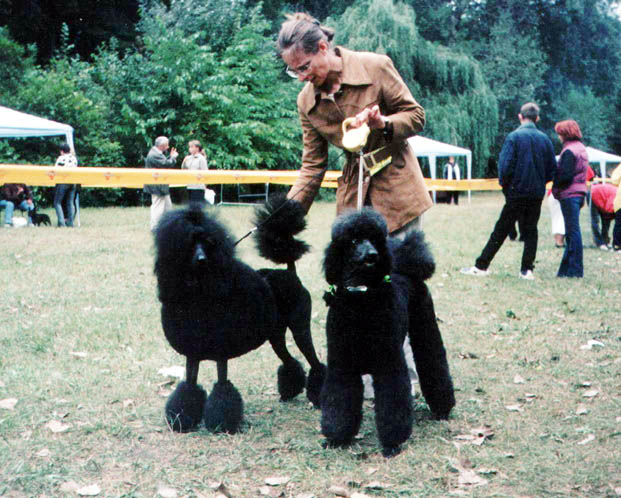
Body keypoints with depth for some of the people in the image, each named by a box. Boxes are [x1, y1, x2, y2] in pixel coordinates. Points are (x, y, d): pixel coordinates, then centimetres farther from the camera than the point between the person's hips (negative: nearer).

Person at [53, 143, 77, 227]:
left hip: (63, 182, -5)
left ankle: (61, 222, -10)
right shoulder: (74, 158, 10)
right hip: (73, 182, 5)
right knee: (70, 203, 11)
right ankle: (70, 222, 7)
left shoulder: (61, 158, -5)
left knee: (57, 202, 1)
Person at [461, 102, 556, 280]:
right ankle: (527, 269, 7)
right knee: (530, 231, 10)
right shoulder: (544, 139, 3)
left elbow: (505, 166, -15)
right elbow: (552, 169, 4)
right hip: (537, 194, 3)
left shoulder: (513, 137, -10)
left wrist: (504, 183, 2)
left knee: (501, 231, 1)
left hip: (517, 192, -3)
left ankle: (481, 266, 6)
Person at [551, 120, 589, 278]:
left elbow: (565, 176, -19)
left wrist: (555, 185, -4)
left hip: (569, 195, -9)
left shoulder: (569, 151, -14)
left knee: (573, 231, -6)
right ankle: (567, 268, 18)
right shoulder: (581, 148, 15)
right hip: (579, 192, 9)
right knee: (573, 231, 12)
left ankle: (575, 270, -4)